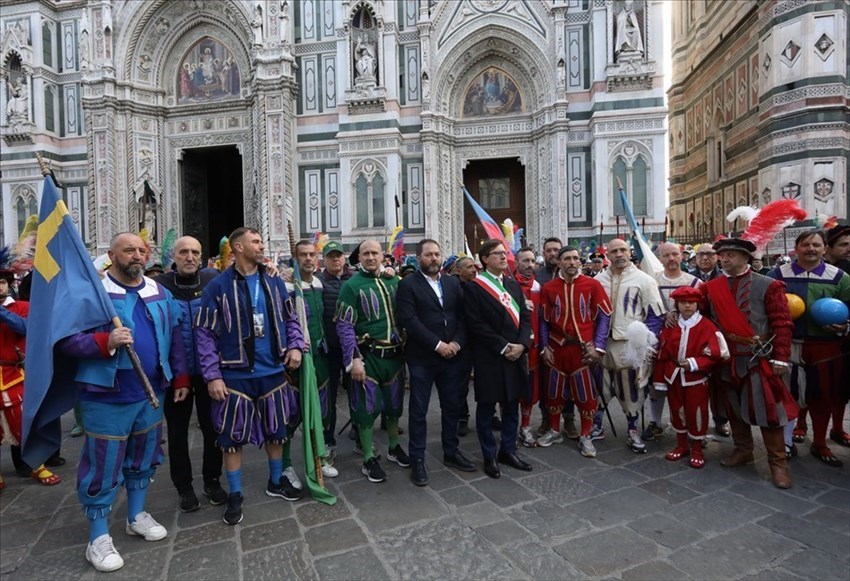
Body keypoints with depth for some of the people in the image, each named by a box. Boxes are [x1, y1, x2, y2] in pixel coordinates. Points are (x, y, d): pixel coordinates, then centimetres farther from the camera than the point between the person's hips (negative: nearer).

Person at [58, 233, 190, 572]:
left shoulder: (159, 293, 7)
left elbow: (174, 337, 11)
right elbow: (66, 340, -13)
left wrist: (180, 377, 9)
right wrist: (106, 342, -30)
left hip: (151, 392, 5)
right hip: (107, 396, -5)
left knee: (144, 457, 18)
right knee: (103, 466, 5)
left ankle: (137, 516, 38)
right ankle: (98, 539, 22)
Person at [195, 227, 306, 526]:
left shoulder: (275, 283, 3)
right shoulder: (218, 286, -9)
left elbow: (290, 318, 13)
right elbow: (205, 333, -8)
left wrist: (295, 346, -3)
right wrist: (212, 376, -12)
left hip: (274, 372, 4)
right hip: (235, 375, -3)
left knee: (276, 430, 16)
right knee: (233, 437, 7)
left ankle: (276, 481, 37)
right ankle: (235, 495, 27)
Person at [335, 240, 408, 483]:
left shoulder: (394, 281, 6)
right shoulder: (351, 285, -8)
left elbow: (404, 316, 13)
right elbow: (344, 325, -11)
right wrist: (354, 359, -16)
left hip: (394, 354, 5)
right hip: (367, 356, -5)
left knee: (394, 403, 17)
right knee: (366, 407, 4)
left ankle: (394, 447, 37)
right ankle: (369, 459, 20)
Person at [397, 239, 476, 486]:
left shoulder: (453, 283, 11)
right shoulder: (408, 285, -4)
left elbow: (463, 316, 6)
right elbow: (409, 320, -14)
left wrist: (457, 342, -10)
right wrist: (437, 344, -17)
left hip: (452, 355, 5)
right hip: (422, 358, -4)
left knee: (452, 406, 15)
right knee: (418, 411, 5)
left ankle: (451, 452, 32)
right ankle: (417, 459, 19)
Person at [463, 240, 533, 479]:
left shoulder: (513, 285, 13)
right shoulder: (474, 287, -7)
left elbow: (526, 317, 10)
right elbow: (475, 324, -13)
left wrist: (521, 344, -7)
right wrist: (503, 347, -15)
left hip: (516, 355, 6)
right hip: (489, 358, -6)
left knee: (512, 405, 14)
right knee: (487, 408, 6)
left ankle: (508, 450, 30)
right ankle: (489, 456, 20)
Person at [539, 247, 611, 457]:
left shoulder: (593, 285, -4)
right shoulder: (548, 288, 0)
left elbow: (604, 316, -3)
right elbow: (544, 320, 5)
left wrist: (598, 346, -9)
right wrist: (545, 347, -1)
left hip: (584, 348, -1)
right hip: (557, 347, 2)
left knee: (586, 392, 5)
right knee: (554, 390, 12)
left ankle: (585, 436, 20)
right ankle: (554, 431, 29)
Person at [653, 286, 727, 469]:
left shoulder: (707, 327, -10)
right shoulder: (670, 326, 0)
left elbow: (714, 355, -13)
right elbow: (662, 354, 2)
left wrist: (694, 363, -24)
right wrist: (660, 379, 2)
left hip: (696, 379, -3)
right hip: (674, 378, 4)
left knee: (696, 413, 5)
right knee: (677, 411, 14)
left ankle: (697, 450, 24)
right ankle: (681, 445, 32)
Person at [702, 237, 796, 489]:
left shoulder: (768, 286, -5)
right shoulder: (711, 287, 4)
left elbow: (782, 323, -7)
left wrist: (780, 358, -11)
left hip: (758, 359, -4)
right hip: (727, 359, 4)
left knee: (767, 408, -2)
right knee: (734, 407, 15)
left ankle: (778, 463, 13)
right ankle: (742, 450, 32)